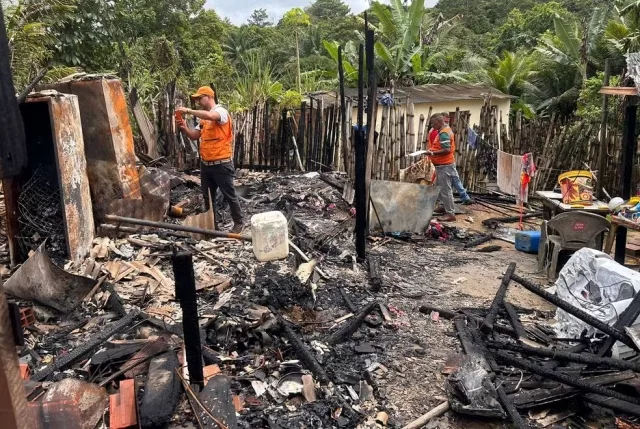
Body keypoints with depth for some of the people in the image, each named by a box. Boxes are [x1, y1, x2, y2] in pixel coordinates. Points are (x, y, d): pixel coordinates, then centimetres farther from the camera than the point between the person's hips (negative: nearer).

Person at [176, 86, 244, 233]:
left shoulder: (221, 111, -10)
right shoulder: (204, 117, 14)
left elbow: (211, 116, -33)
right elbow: (194, 136, 15)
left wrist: (189, 111, -25)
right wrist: (185, 128, -5)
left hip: (221, 163, -8)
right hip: (205, 163, 8)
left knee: (229, 195, 3)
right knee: (208, 196, 13)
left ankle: (238, 223, 17)